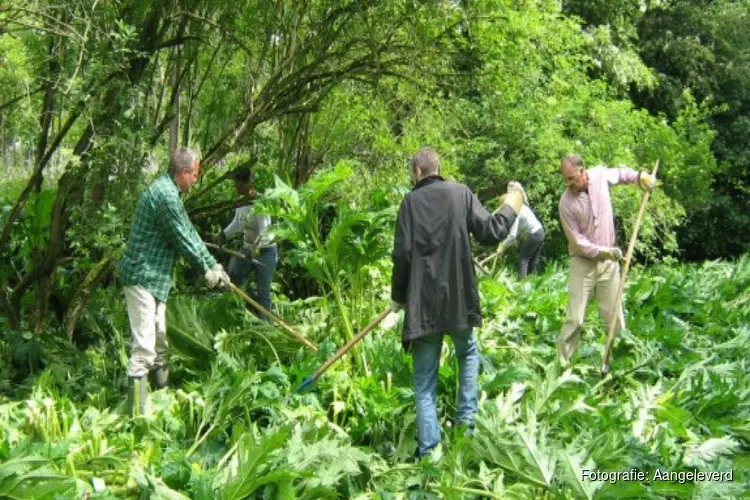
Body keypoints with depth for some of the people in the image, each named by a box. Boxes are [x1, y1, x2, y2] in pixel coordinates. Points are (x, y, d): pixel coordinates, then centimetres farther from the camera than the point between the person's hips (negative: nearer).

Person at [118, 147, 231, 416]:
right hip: (143, 277, -11)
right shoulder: (166, 195, -20)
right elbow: (183, 239, -15)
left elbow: (189, 232, 16)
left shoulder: (168, 190, 13)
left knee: (159, 340, 21)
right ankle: (136, 414, -11)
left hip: (155, 277, 11)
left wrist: (213, 264, 14)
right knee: (144, 347, -12)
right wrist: (208, 269, -2)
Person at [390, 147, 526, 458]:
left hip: (422, 301, -1)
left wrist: (398, 296, 7)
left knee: (424, 379, 6)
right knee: (468, 353, 29)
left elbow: (401, 254, -6)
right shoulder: (461, 193, 0)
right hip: (458, 297, 1)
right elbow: (491, 233, -4)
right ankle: (467, 417, 19)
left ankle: (429, 449, 0)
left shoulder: (411, 201, -1)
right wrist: (511, 207, 15)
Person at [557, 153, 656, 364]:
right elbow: (577, 241, -14)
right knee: (574, 319, -6)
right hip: (583, 262, -3)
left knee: (614, 315, 8)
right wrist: (603, 251, -22)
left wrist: (639, 176, 2)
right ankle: (562, 361, 1)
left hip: (609, 260, 4)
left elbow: (620, 173, 19)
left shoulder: (601, 175, -6)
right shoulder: (566, 203, -17)